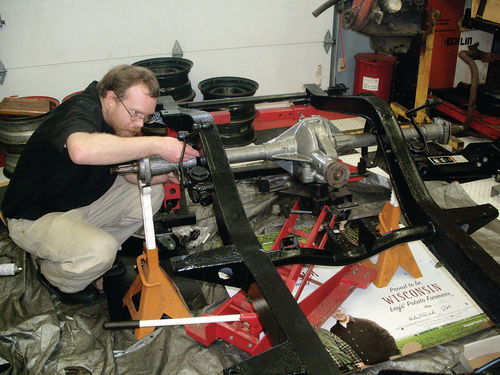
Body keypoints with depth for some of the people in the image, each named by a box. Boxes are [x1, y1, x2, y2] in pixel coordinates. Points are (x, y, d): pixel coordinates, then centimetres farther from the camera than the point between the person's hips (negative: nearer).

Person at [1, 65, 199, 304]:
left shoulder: (121, 119, -3)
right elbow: (82, 150, -55)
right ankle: (53, 275, 3)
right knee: (100, 250, -32)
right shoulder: (81, 110, -30)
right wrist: (157, 145, -50)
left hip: (84, 199, 8)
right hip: (35, 217, -8)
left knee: (152, 193, -1)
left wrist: (164, 174, -19)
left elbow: (132, 172, 3)